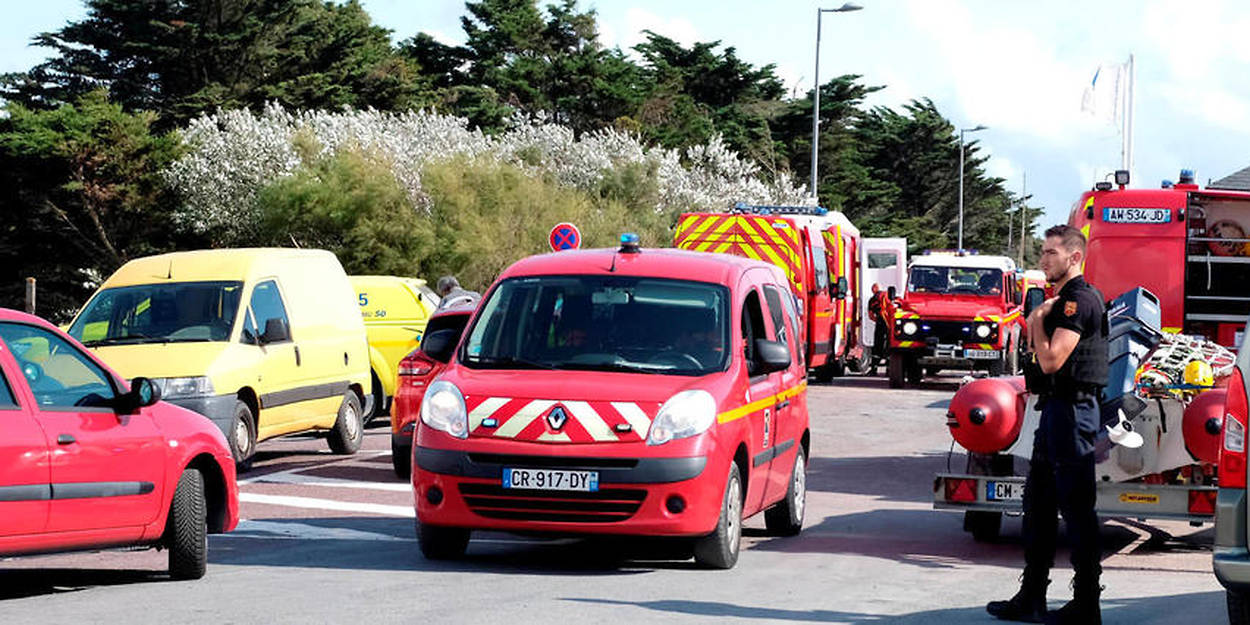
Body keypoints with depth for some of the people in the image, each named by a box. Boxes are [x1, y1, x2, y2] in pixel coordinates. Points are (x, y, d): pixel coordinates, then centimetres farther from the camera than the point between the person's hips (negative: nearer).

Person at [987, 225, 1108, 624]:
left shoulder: (1079, 300, -15)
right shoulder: (1061, 300, 18)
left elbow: (1051, 360, -21)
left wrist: (1038, 320, -8)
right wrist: (1039, 320, 9)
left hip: (1072, 410, -11)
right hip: (1056, 409, 11)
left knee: (1077, 509, -6)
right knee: (1038, 504, 14)